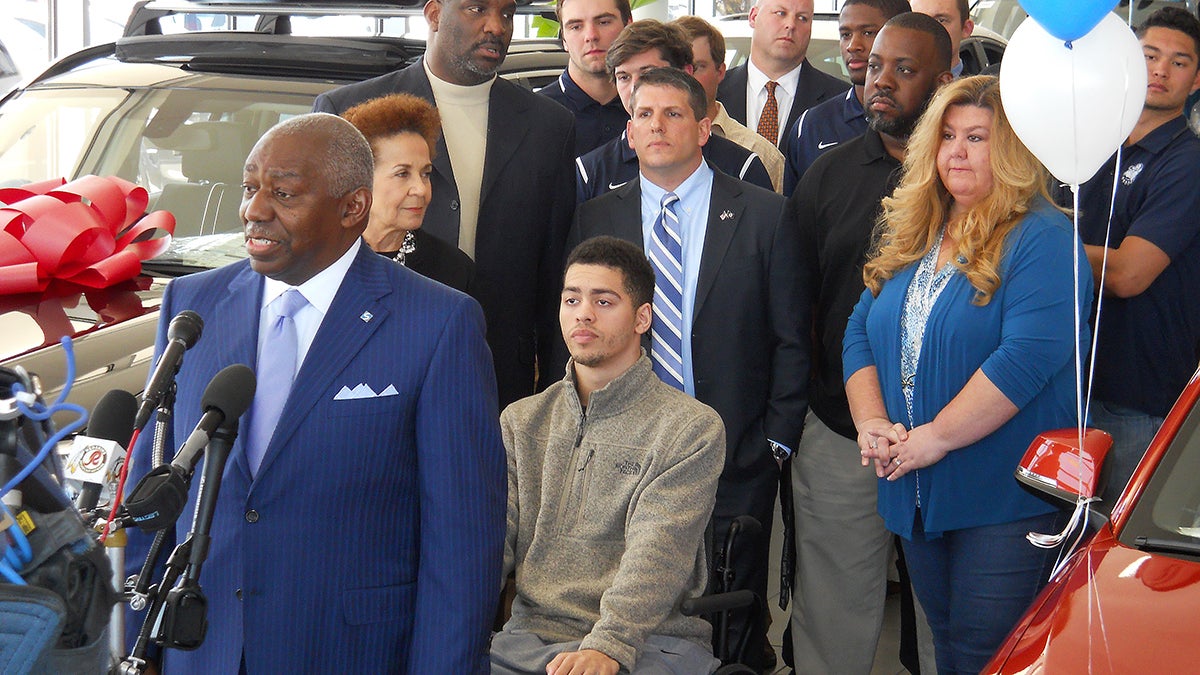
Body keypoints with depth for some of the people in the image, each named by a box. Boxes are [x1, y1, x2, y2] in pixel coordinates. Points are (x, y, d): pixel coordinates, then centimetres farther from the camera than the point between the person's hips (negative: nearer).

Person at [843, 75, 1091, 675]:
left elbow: (1028, 356, -22)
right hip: (917, 492, 7)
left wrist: (936, 437, -21)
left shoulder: (1042, 239, -11)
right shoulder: (909, 237, 13)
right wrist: (872, 423, -6)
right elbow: (860, 333, 11)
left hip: (1004, 499, -7)